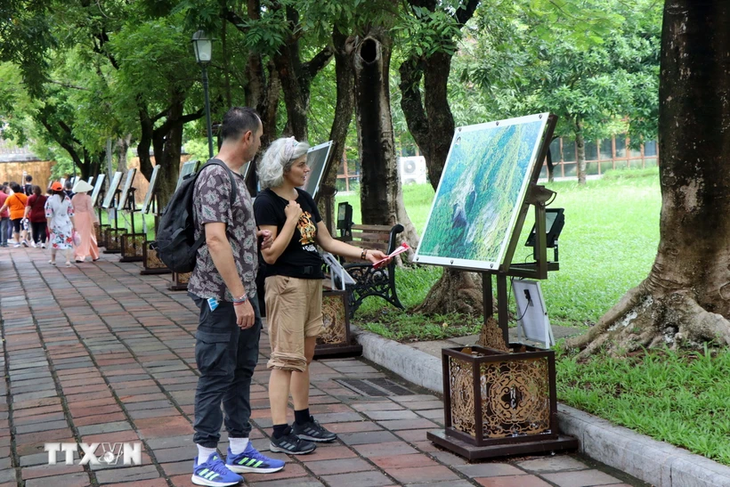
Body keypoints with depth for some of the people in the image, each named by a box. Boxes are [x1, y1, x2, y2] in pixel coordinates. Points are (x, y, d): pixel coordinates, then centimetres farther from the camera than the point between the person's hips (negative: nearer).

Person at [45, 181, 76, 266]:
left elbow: (48, 213, -9)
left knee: (54, 241, 15)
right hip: (67, 223, 1)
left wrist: (49, 225, -4)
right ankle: (68, 261, -10)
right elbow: (71, 213, 3)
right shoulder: (67, 198, -1)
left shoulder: (50, 199, -8)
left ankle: (53, 260, 28)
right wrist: (73, 224, 9)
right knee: (68, 242, 1)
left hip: (55, 223, -1)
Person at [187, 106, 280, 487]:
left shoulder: (235, 177, 15)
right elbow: (215, 240, -24)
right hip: (221, 297, -10)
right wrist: (239, 297, -24)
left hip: (243, 295, 10)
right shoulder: (214, 176, -16)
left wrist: (256, 238, 15)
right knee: (216, 375, -2)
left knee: (242, 371, 15)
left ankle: (239, 450, 25)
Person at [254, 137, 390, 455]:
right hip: (285, 283, -8)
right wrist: (292, 220, -17)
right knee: (286, 358, -8)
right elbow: (270, 254, -16)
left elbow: (327, 241, 15)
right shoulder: (267, 203, -11)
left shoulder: (305, 199, 13)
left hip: (312, 282, 8)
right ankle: (280, 434, -5)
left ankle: (303, 422, 24)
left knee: (305, 356, 14)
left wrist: (365, 254, 7)